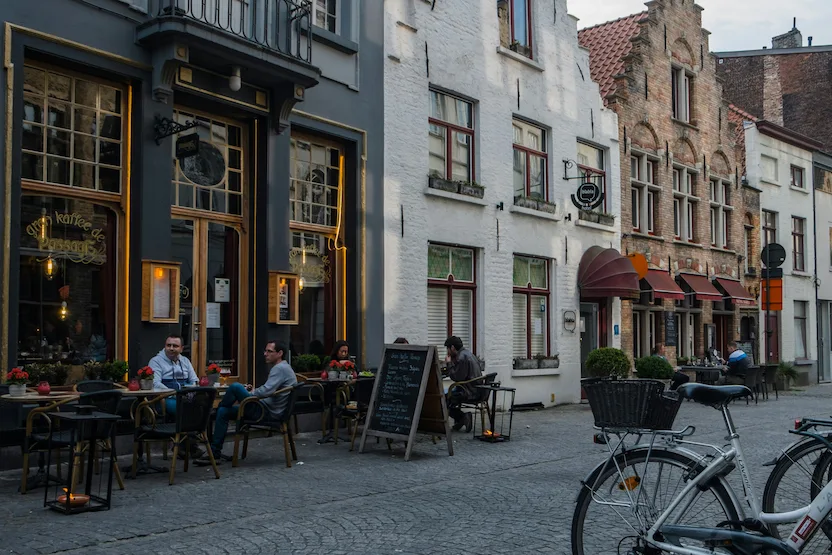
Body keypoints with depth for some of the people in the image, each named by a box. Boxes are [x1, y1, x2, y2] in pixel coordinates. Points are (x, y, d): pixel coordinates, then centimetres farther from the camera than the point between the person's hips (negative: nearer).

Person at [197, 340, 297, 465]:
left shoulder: (280, 368, -13)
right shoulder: (278, 368, 20)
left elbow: (266, 391, -25)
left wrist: (248, 394, -7)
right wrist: (252, 390, 10)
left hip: (269, 412, -11)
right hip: (267, 408, 11)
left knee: (235, 387, -20)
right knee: (223, 412, 6)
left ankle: (216, 409, 11)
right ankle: (215, 453, 6)